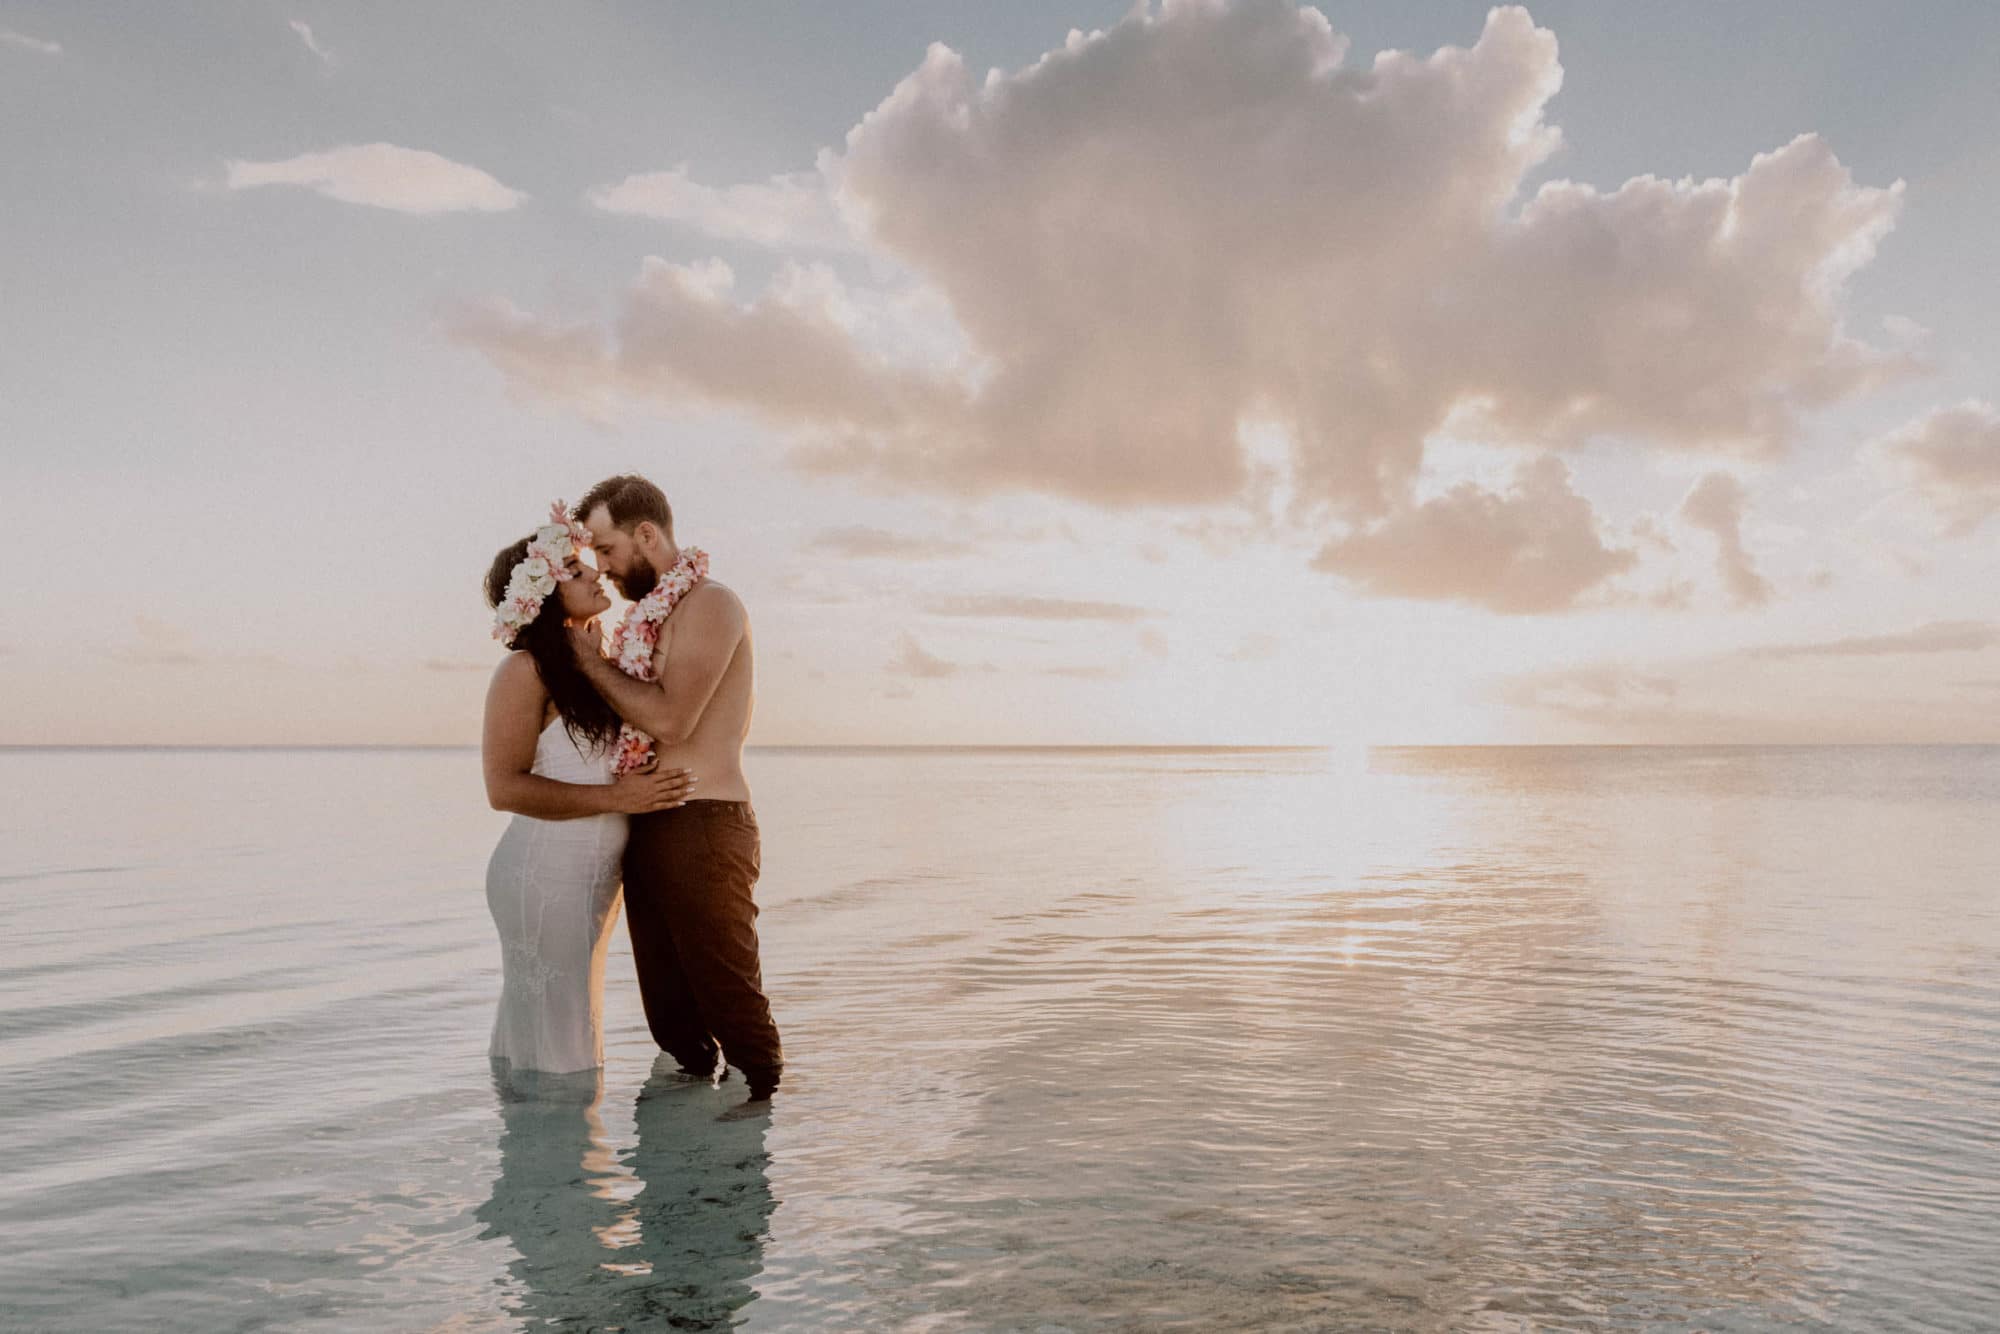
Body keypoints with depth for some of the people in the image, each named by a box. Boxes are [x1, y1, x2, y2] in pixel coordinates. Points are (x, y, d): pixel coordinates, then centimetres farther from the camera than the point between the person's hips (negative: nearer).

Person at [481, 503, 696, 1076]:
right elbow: (504, 787, -19)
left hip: (595, 877, 9)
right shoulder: (526, 669, -12)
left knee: (576, 1027, 17)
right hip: (545, 876, -9)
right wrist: (617, 797, -20)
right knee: (551, 1054, -2)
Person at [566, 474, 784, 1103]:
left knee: (731, 1000, -4)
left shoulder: (709, 604, -8)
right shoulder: (653, 615, 19)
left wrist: (591, 660, -7)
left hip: (703, 826, -9)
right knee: (670, 1014, 13)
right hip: (648, 831, 9)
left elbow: (669, 719, -19)